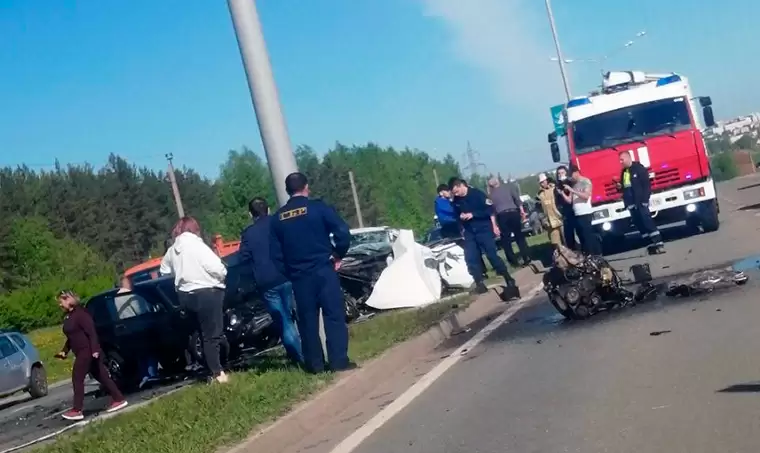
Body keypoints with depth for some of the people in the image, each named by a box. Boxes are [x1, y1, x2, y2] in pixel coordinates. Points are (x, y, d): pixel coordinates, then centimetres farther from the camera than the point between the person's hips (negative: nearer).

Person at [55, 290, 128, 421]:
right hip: (82, 353, 10)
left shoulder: (80, 313, -14)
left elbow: (91, 332, -21)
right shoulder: (68, 316, 16)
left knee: (77, 379, -7)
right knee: (101, 376, 11)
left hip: (87, 351, -10)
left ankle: (77, 410, -5)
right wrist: (64, 351, 19)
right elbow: (71, 337, 26)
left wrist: (94, 350, -27)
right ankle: (119, 399, 15)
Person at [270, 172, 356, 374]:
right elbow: (343, 233, -12)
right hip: (323, 270, -3)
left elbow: (275, 253, 7)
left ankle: (315, 364, 14)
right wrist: (338, 255, 3)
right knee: (334, 316, 0)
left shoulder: (278, 218, 6)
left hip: (298, 276, 3)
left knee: (308, 321, 10)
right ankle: (339, 361, -3)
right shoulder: (318, 207, -4)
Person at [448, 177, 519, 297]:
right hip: (469, 232, 5)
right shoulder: (456, 200, 3)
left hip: (483, 229, -5)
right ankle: (480, 284, 3)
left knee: (492, 255, -8)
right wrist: (461, 216, 5)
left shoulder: (477, 194, -12)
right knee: (471, 258, -4)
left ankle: (509, 280, 1)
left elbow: (490, 210, -10)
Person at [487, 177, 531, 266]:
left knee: (505, 240, 8)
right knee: (520, 237, 9)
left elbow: (492, 209, 8)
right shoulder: (508, 187, 11)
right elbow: (517, 199, -1)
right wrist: (522, 210, -1)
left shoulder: (491, 195, 13)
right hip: (513, 212, 1)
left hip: (502, 216, -1)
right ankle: (526, 259, 5)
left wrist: (495, 224, 8)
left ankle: (514, 261, 6)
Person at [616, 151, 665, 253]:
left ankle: (658, 242, -12)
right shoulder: (624, 172, 16)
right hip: (631, 203, 7)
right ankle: (651, 244, 7)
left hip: (640, 202, -7)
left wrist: (645, 199, -18)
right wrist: (619, 186, 2)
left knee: (647, 221, -12)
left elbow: (646, 184, -11)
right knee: (639, 224, 4)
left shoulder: (639, 168, -6)